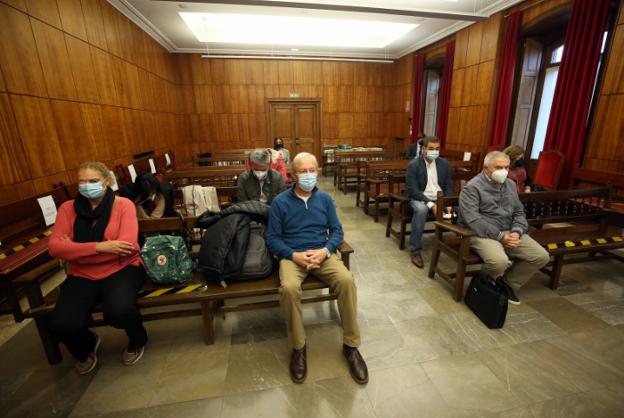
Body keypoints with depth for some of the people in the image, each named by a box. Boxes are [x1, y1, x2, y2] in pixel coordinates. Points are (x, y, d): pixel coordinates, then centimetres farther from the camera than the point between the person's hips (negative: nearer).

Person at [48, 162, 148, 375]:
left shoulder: (123, 205, -5)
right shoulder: (67, 208, 5)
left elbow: (126, 245, -17)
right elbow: (55, 247, -6)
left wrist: (76, 250, -9)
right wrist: (99, 247, -19)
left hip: (121, 269, -3)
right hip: (82, 276, 4)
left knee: (119, 311, -31)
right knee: (61, 325, -20)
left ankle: (137, 341, 9)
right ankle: (86, 347, 21)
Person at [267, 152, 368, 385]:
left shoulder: (325, 199, 9)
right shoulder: (280, 202, 1)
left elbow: (337, 230, 7)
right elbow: (272, 238, 0)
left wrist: (325, 250, -13)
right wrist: (294, 255, -16)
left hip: (322, 254, 2)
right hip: (292, 256, -1)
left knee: (346, 280, -27)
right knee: (289, 288, -33)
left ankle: (351, 345, -7)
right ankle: (298, 347, -8)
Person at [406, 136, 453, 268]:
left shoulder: (444, 164, 5)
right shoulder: (413, 165, -10)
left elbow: (448, 186, 8)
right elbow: (412, 189, -16)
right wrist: (430, 204, -25)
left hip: (440, 199, 5)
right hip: (420, 198, -4)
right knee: (421, 210, -37)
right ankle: (415, 250, -28)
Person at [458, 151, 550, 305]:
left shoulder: (510, 185, 13)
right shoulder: (472, 187, -12)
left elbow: (519, 212, 15)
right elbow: (473, 220, -22)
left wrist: (517, 232, -6)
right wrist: (500, 236, -21)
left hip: (509, 232, 8)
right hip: (483, 234, -8)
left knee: (542, 256, -3)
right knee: (500, 262, -32)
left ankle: (508, 283, 16)